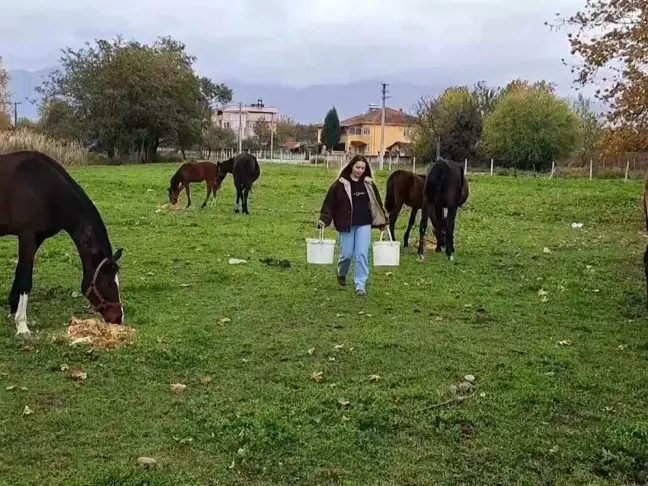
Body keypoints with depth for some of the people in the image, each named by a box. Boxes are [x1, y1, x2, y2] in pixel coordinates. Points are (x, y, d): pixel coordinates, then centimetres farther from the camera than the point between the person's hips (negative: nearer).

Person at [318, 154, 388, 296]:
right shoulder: (340, 184, -7)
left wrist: (383, 222, 10)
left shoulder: (368, 184, 3)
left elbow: (376, 203, 11)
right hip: (346, 225, -2)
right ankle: (341, 274, 38)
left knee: (362, 254, -5)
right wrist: (323, 220, -13)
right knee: (346, 254, 6)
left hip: (364, 225, 2)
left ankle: (361, 285, 1)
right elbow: (329, 203, -6)